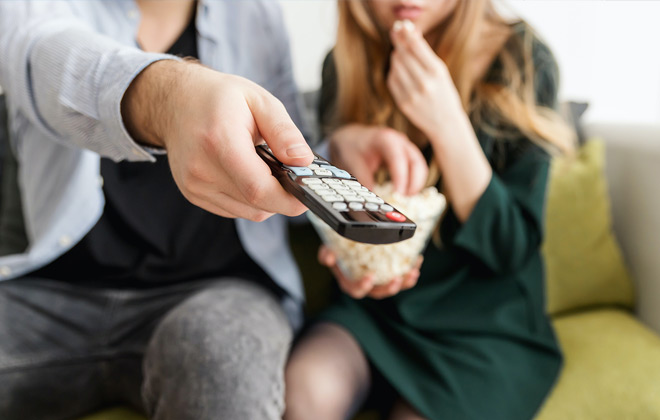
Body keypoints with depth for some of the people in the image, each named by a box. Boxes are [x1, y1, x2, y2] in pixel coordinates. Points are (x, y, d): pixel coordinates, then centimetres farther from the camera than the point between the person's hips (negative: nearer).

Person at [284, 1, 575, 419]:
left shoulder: (522, 61, -11)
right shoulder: (345, 65, -1)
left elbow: (511, 250, -13)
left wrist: (446, 124, -24)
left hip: (487, 325, -2)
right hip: (377, 305, 3)